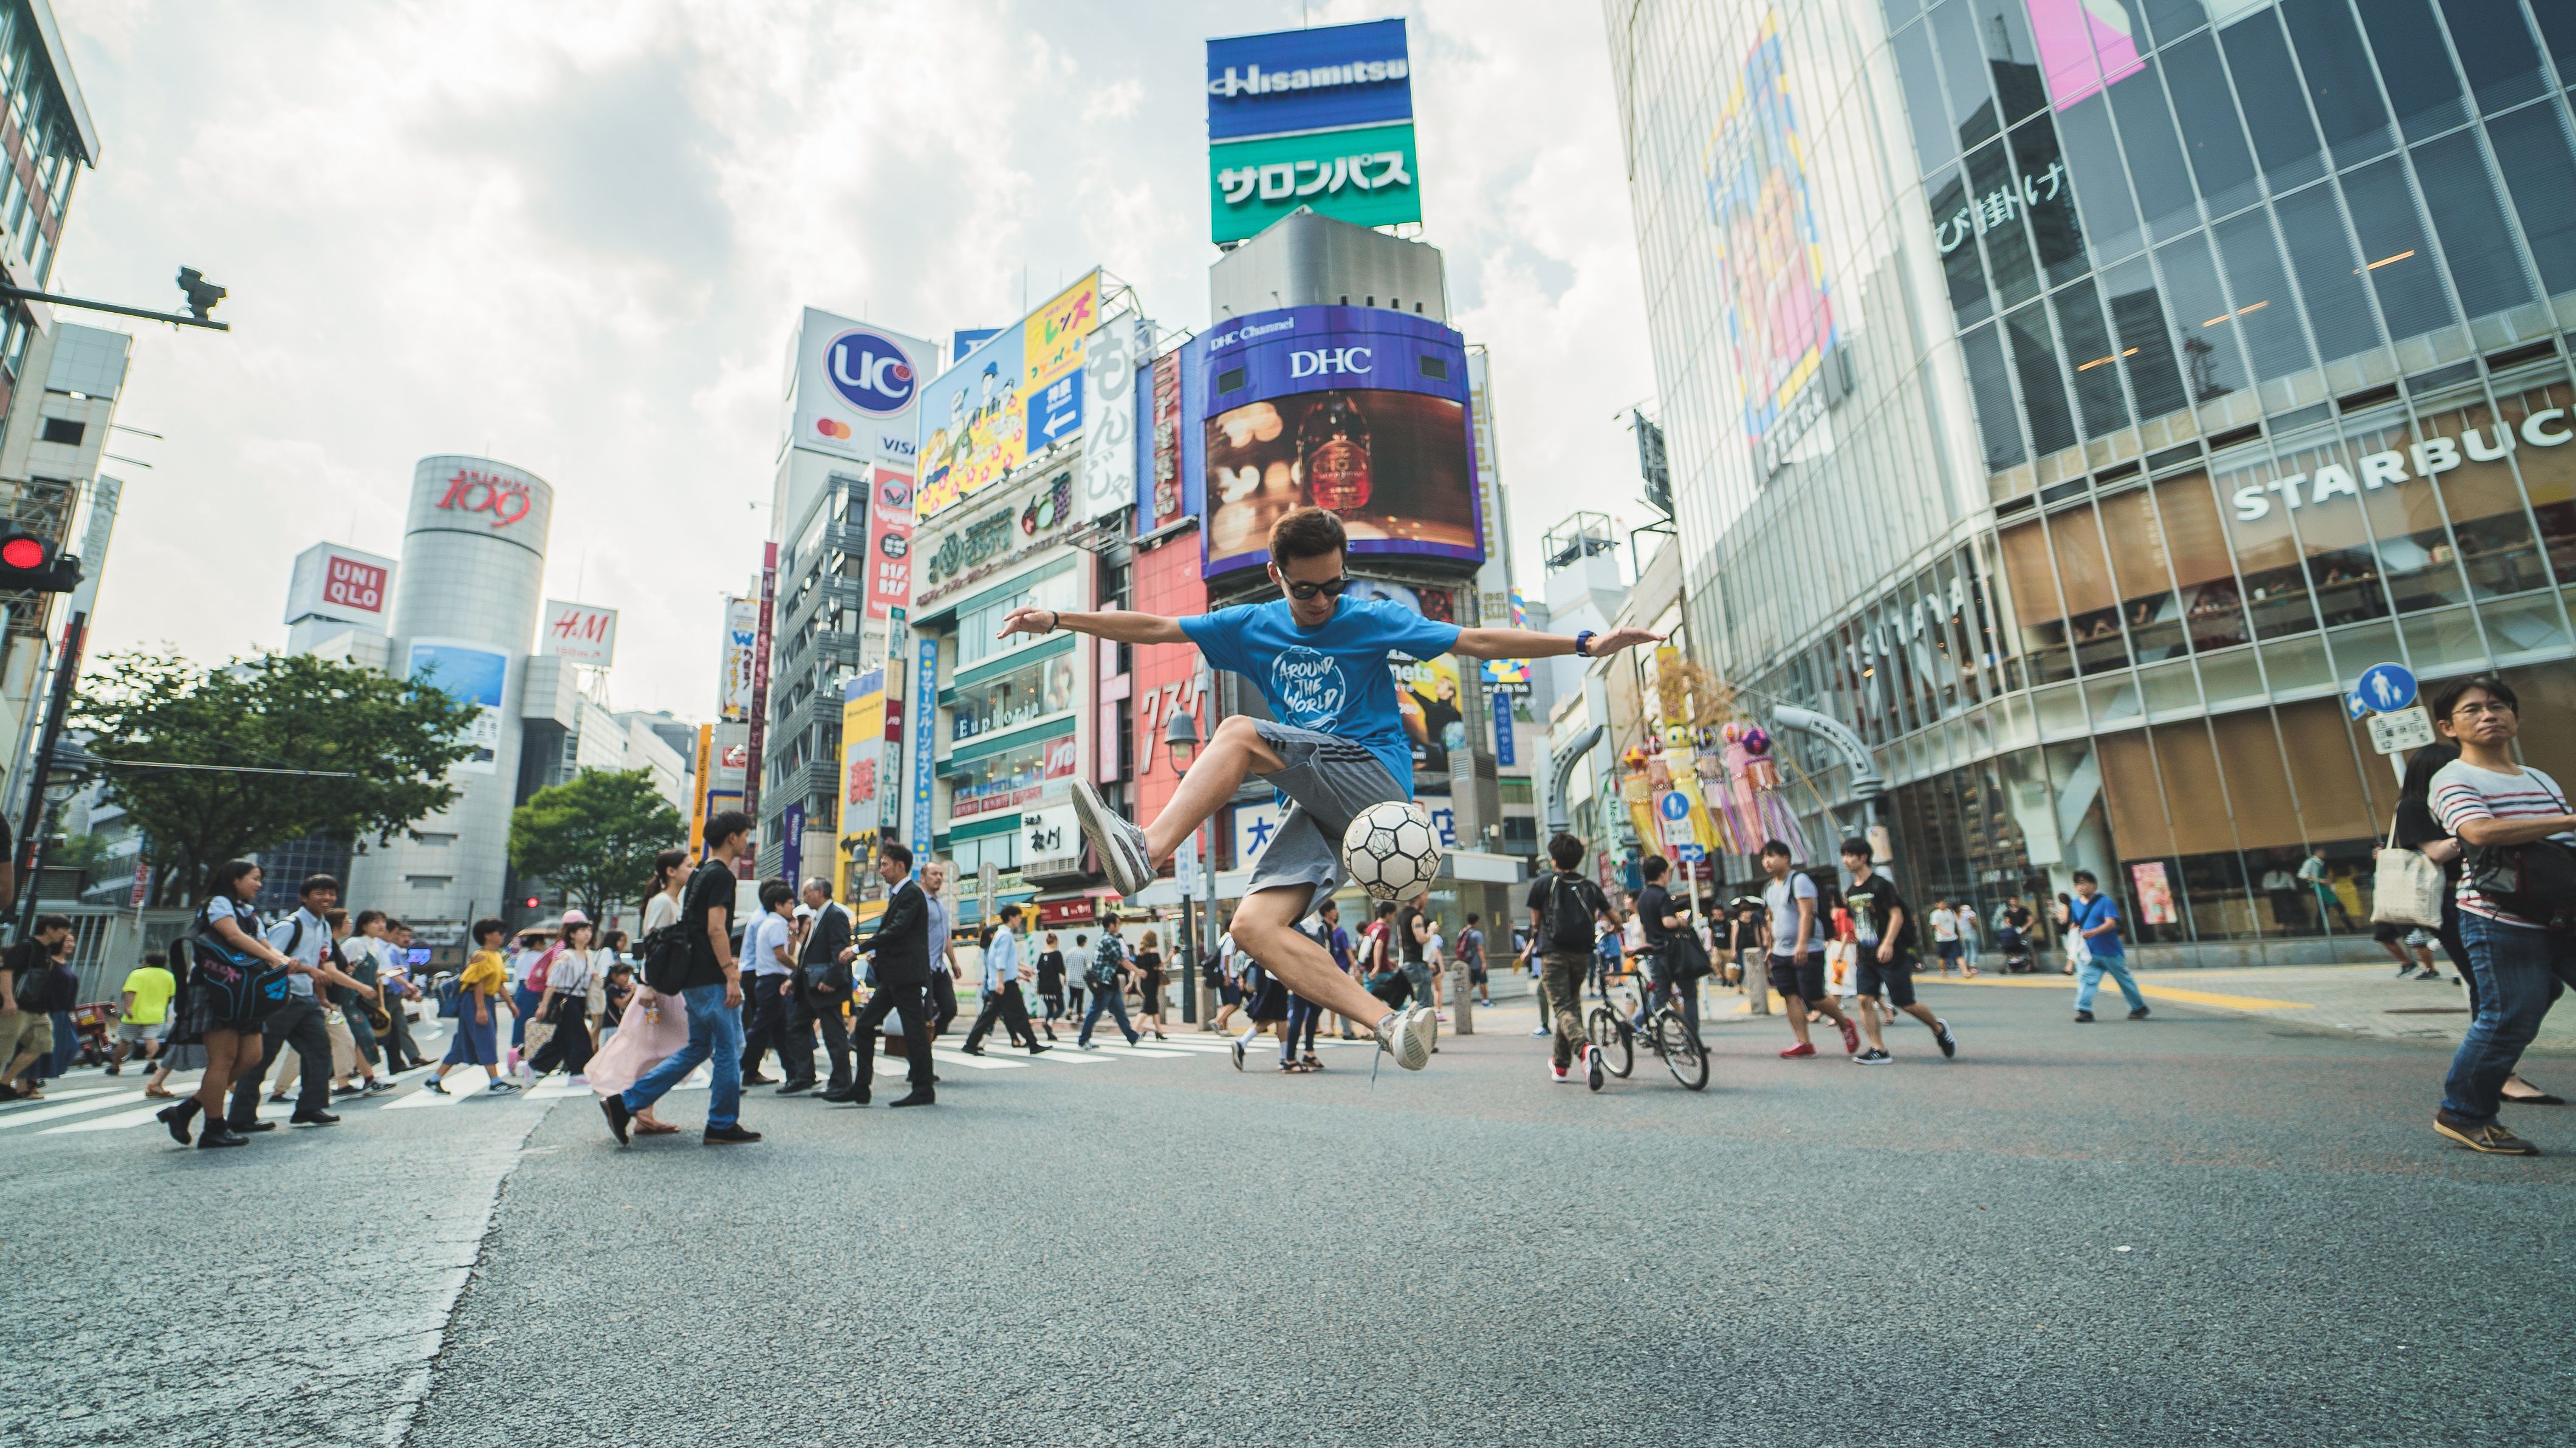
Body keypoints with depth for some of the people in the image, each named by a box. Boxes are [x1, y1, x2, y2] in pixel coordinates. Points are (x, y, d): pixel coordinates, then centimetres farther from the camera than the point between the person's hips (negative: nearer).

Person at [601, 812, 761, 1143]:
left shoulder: (701, 874, 17)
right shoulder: (721, 875, -14)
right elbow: (716, 929, -20)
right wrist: (731, 977, -20)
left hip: (694, 978, 10)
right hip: (712, 979, -10)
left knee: (698, 1047, 16)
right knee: (729, 1050, 0)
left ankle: (625, 1103, 14)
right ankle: (723, 1126, 7)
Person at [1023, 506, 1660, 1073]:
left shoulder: (1371, 619, 4)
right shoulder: (1253, 626, 14)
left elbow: (1474, 641, 2)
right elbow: (1154, 628, 15)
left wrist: (1586, 644, -5)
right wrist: (1057, 619, 11)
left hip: (1375, 782, -5)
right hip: (1315, 807, 5)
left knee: (1239, 733, -23)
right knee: (1254, 924, -17)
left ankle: (1148, 850, -32)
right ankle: (1391, 1024, -21)